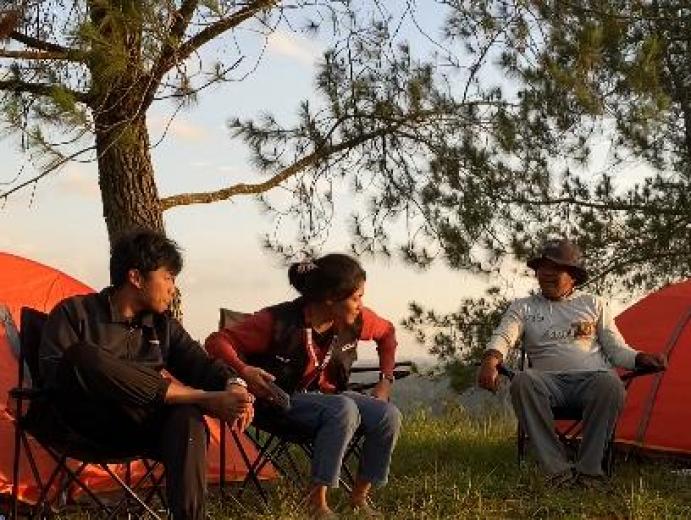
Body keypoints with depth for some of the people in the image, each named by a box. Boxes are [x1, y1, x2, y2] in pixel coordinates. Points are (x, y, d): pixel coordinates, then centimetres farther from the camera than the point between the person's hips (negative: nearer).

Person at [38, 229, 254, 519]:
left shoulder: (163, 326, 18)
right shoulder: (75, 312, 3)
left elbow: (200, 363, 8)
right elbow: (52, 372, -10)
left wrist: (234, 385, -19)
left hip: (142, 425, 3)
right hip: (91, 423, -3)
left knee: (187, 417, -32)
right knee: (82, 355, -33)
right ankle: (203, 400, -27)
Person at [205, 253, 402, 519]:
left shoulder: (355, 320, -7)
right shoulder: (279, 321, -21)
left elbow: (387, 333, 16)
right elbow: (217, 342, -21)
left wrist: (385, 381, 7)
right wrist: (244, 370, -38)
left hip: (329, 395, 6)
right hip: (285, 401, -6)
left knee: (389, 415, -19)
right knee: (344, 409, -35)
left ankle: (359, 498, -1)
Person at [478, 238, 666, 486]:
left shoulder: (594, 304, 18)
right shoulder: (524, 307, 15)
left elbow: (616, 349, 14)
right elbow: (503, 336, -4)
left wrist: (641, 359, -9)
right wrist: (490, 361, -27)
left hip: (591, 378, 0)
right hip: (550, 381, 0)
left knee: (610, 384, -36)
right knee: (522, 381, -34)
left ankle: (588, 470, -27)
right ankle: (558, 471, -33)